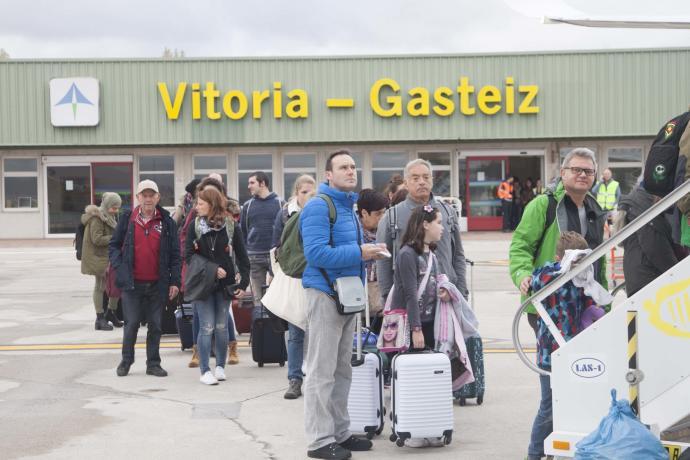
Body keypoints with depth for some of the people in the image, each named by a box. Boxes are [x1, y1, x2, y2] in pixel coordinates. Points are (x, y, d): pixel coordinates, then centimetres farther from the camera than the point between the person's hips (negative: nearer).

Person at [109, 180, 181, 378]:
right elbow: (113, 245, 8)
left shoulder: (166, 222, 2)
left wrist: (174, 281, -3)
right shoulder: (127, 219, 2)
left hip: (157, 284, 1)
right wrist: (120, 268, -7)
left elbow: (175, 254, 2)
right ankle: (126, 361, 18)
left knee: (155, 325, 7)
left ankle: (153, 363, 17)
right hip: (132, 283, -1)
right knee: (131, 323, 2)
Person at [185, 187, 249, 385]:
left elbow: (241, 256, 0)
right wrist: (213, 269, -14)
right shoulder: (195, 226, 0)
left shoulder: (230, 226, -2)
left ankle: (220, 366, 21)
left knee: (221, 327, 7)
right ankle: (205, 371, 1)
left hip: (225, 284, 1)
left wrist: (244, 282, -7)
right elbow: (189, 256, -4)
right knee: (207, 327, -4)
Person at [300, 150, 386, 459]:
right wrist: (359, 253, -21)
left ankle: (340, 433, 22)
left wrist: (368, 252, 4)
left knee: (342, 370, 14)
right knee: (322, 372, -4)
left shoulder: (350, 208, 16)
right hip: (325, 294, -9)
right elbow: (315, 253, -23)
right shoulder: (319, 206, -12)